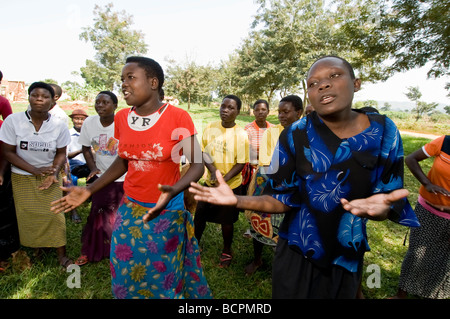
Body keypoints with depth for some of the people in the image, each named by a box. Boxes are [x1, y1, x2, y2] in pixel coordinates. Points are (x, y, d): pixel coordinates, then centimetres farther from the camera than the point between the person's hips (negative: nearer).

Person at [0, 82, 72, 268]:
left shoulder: (59, 126, -10)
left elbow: (61, 153, 0)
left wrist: (55, 170, -19)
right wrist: (35, 170, -18)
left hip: (49, 175, 0)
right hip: (22, 177, 1)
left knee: (54, 214, -2)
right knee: (28, 215, 6)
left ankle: (61, 254, 9)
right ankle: (35, 248, 28)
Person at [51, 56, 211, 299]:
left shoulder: (178, 117, -16)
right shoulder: (121, 118, -1)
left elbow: (197, 164, -16)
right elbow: (123, 160, 11)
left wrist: (173, 191, -33)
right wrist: (89, 190, 6)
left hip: (167, 211, -4)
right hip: (130, 210, 5)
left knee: (165, 277, 14)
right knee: (127, 274, 20)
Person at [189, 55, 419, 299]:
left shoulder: (384, 132, -11)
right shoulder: (294, 136, -16)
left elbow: (388, 206, -8)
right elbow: (282, 200, -12)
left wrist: (379, 208, -32)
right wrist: (237, 200, -28)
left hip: (348, 254, 2)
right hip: (297, 251, -2)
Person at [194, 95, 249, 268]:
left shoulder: (241, 135, -13)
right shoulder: (210, 128, -2)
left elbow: (241, 163, -13)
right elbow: (203, 152, 1)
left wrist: (224, 180, -23)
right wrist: (212, 169, -16)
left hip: (231, 185, -3)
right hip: (209, 182, 3)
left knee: (227, 220, 13)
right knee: (199, 216, 11)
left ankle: (227, 251, 37)